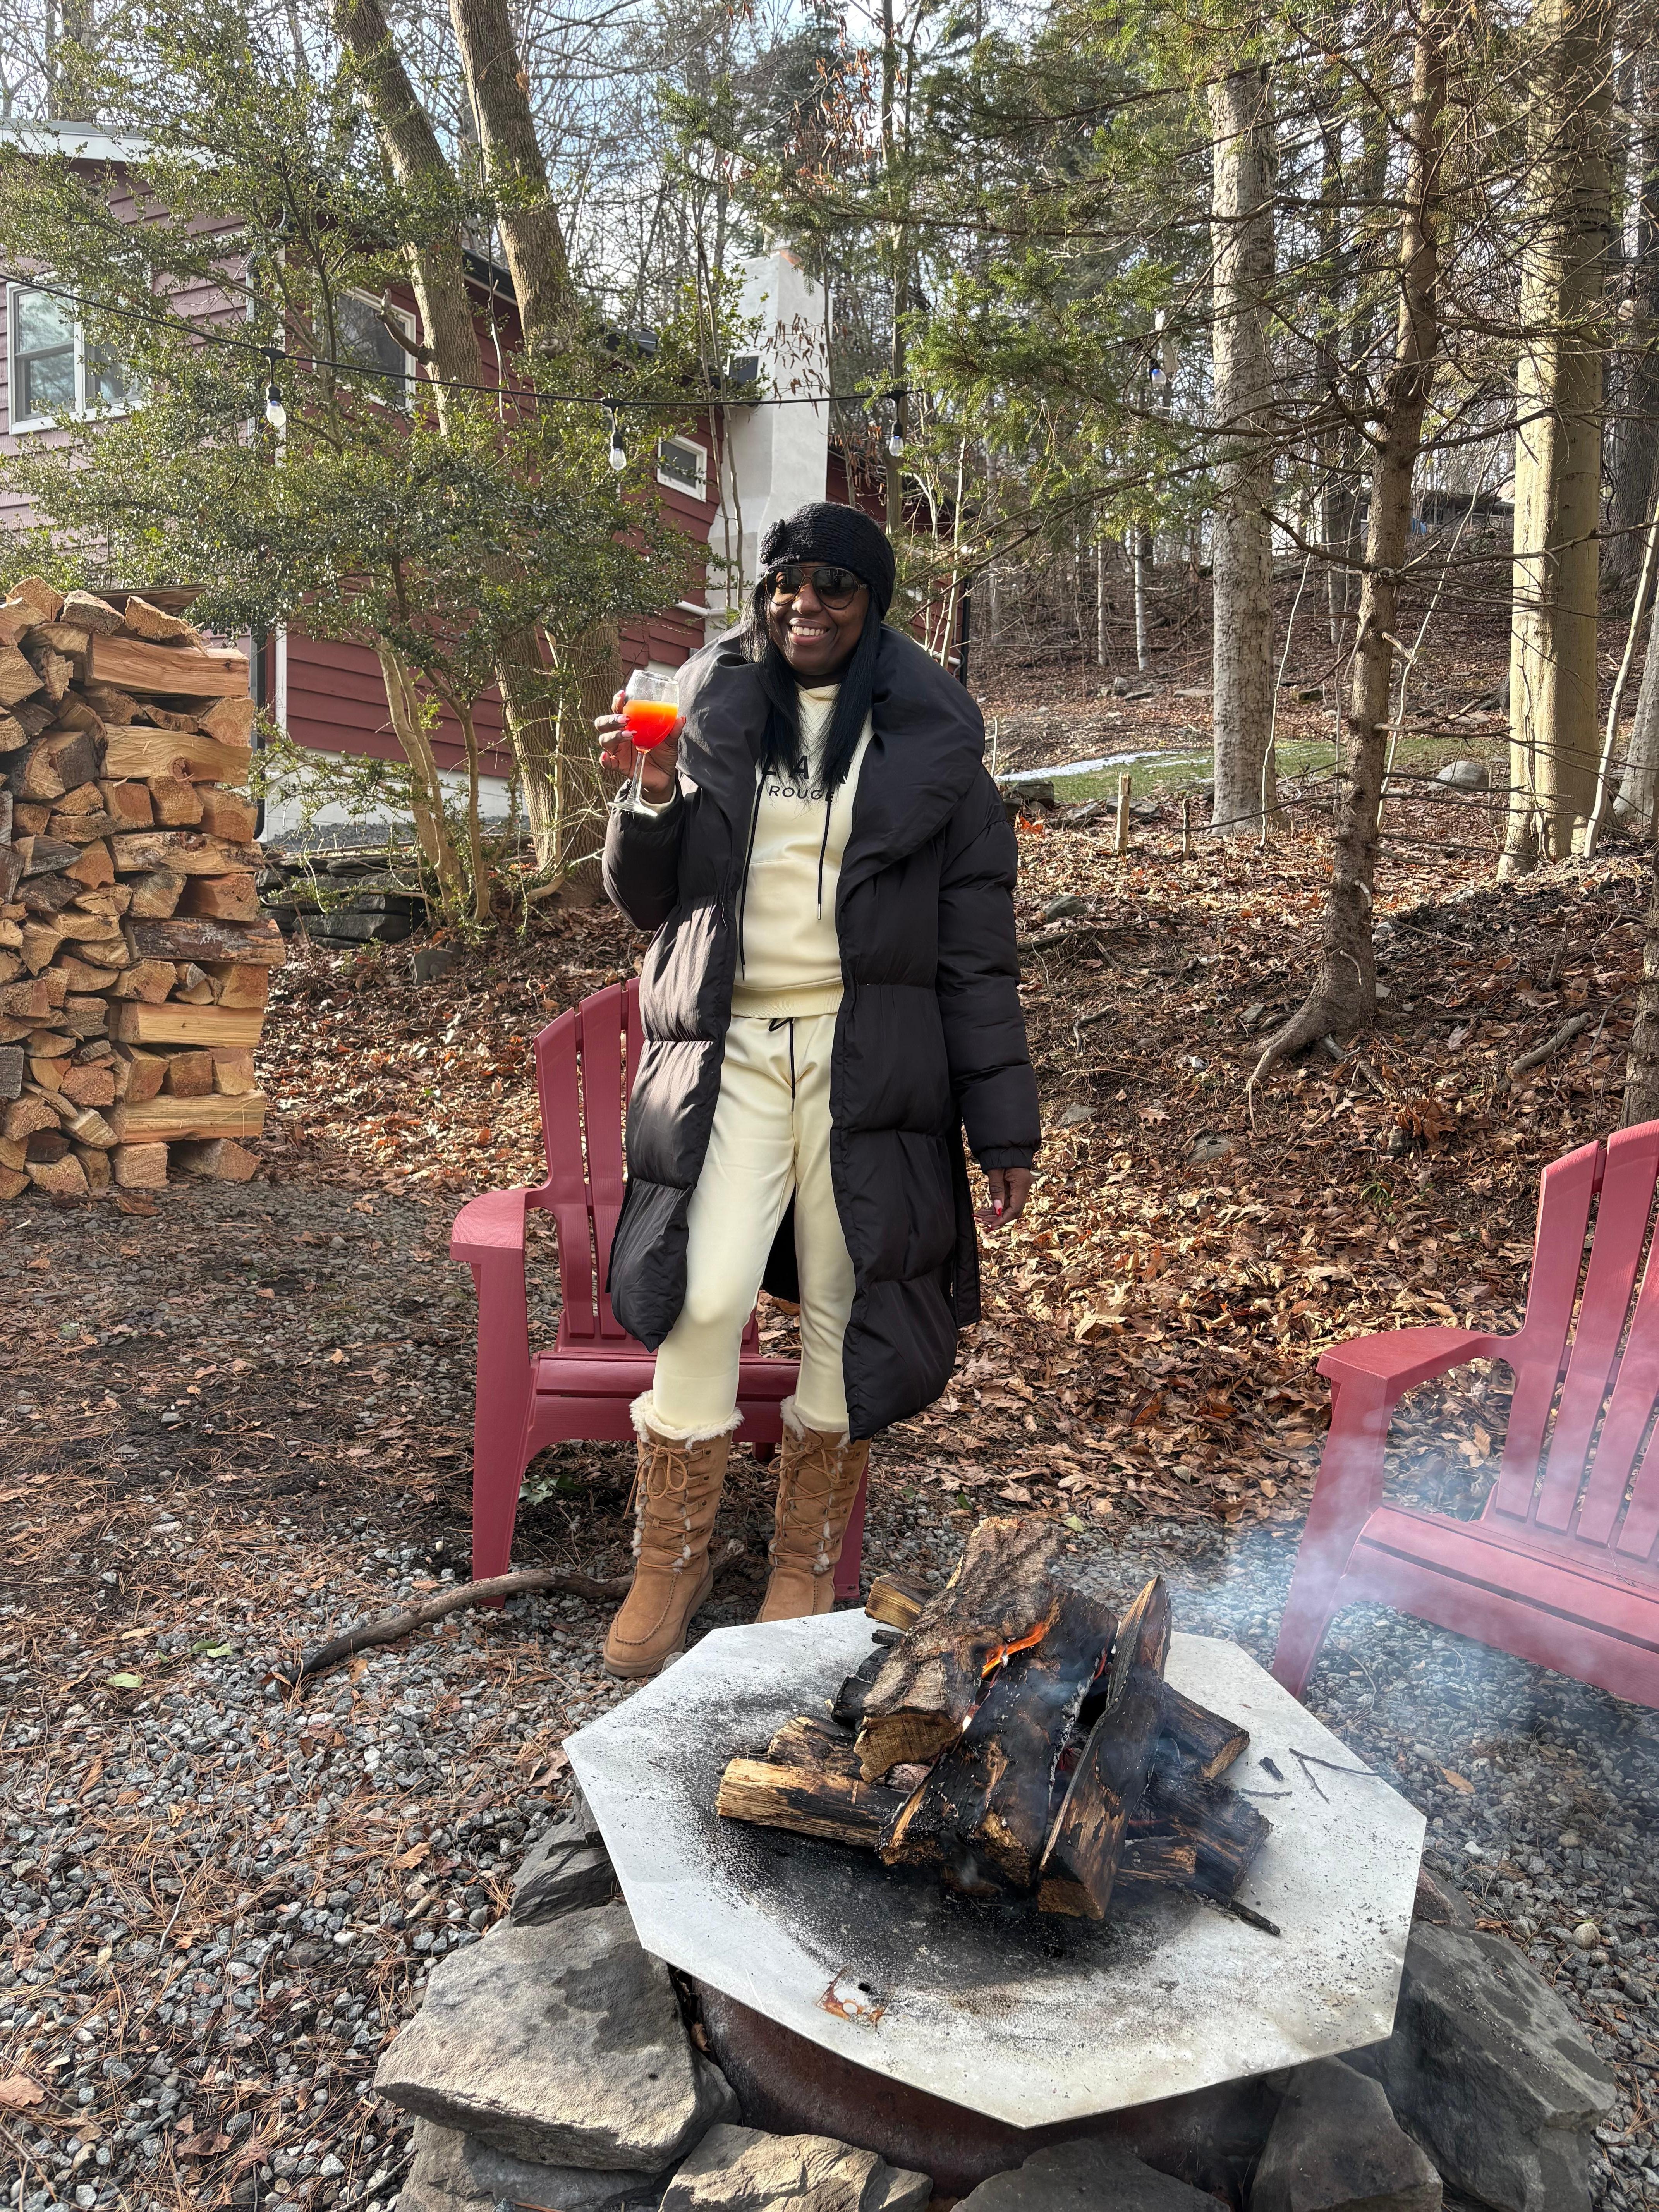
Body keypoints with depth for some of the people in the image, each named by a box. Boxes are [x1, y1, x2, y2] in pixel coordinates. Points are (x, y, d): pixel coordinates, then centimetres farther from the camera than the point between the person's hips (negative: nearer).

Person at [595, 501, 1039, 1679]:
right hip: (727, 1052, 1)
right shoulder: (711, 710, 7)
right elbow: (645, 900, 11)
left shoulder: (933, 741, 3)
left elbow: (977, 951, 2)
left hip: (866, 1062, 0)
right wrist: (652, 800, -10)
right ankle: (672, 1557, 13)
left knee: (844, 1315, 7)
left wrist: (1003, 1127, -2)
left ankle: (811, 1565, 27)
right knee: (703, 1300, -10)